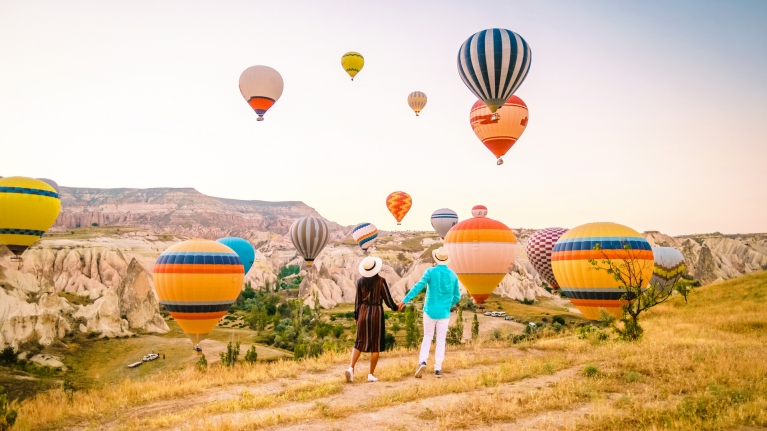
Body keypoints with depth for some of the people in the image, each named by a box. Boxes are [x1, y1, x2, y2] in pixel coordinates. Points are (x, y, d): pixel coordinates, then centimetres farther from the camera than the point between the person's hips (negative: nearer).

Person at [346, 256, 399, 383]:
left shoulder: (360, 281, 0)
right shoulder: (381, 281, -11)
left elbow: (358, 300, 5)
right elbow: (388, 300, -4)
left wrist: (356, 316, 15)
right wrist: (395, 307, 15)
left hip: (363, 312, 3)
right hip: (376, 313, -3)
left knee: (360, 342, 10)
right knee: (375, 345, 6)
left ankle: (351, 368, -8)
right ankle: (371, 374, 9)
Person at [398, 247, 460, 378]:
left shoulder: (430, 272, -8)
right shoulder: (453, 275, 2)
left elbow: (418, 287, -18)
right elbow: (457, 297, 8)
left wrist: (405, 300, -17)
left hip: (430, 311, -1)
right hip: (444, 313, 1)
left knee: (427, 337, 13)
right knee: (441, 340, 10)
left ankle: (422, 362, -6)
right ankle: (437, 369, 8)